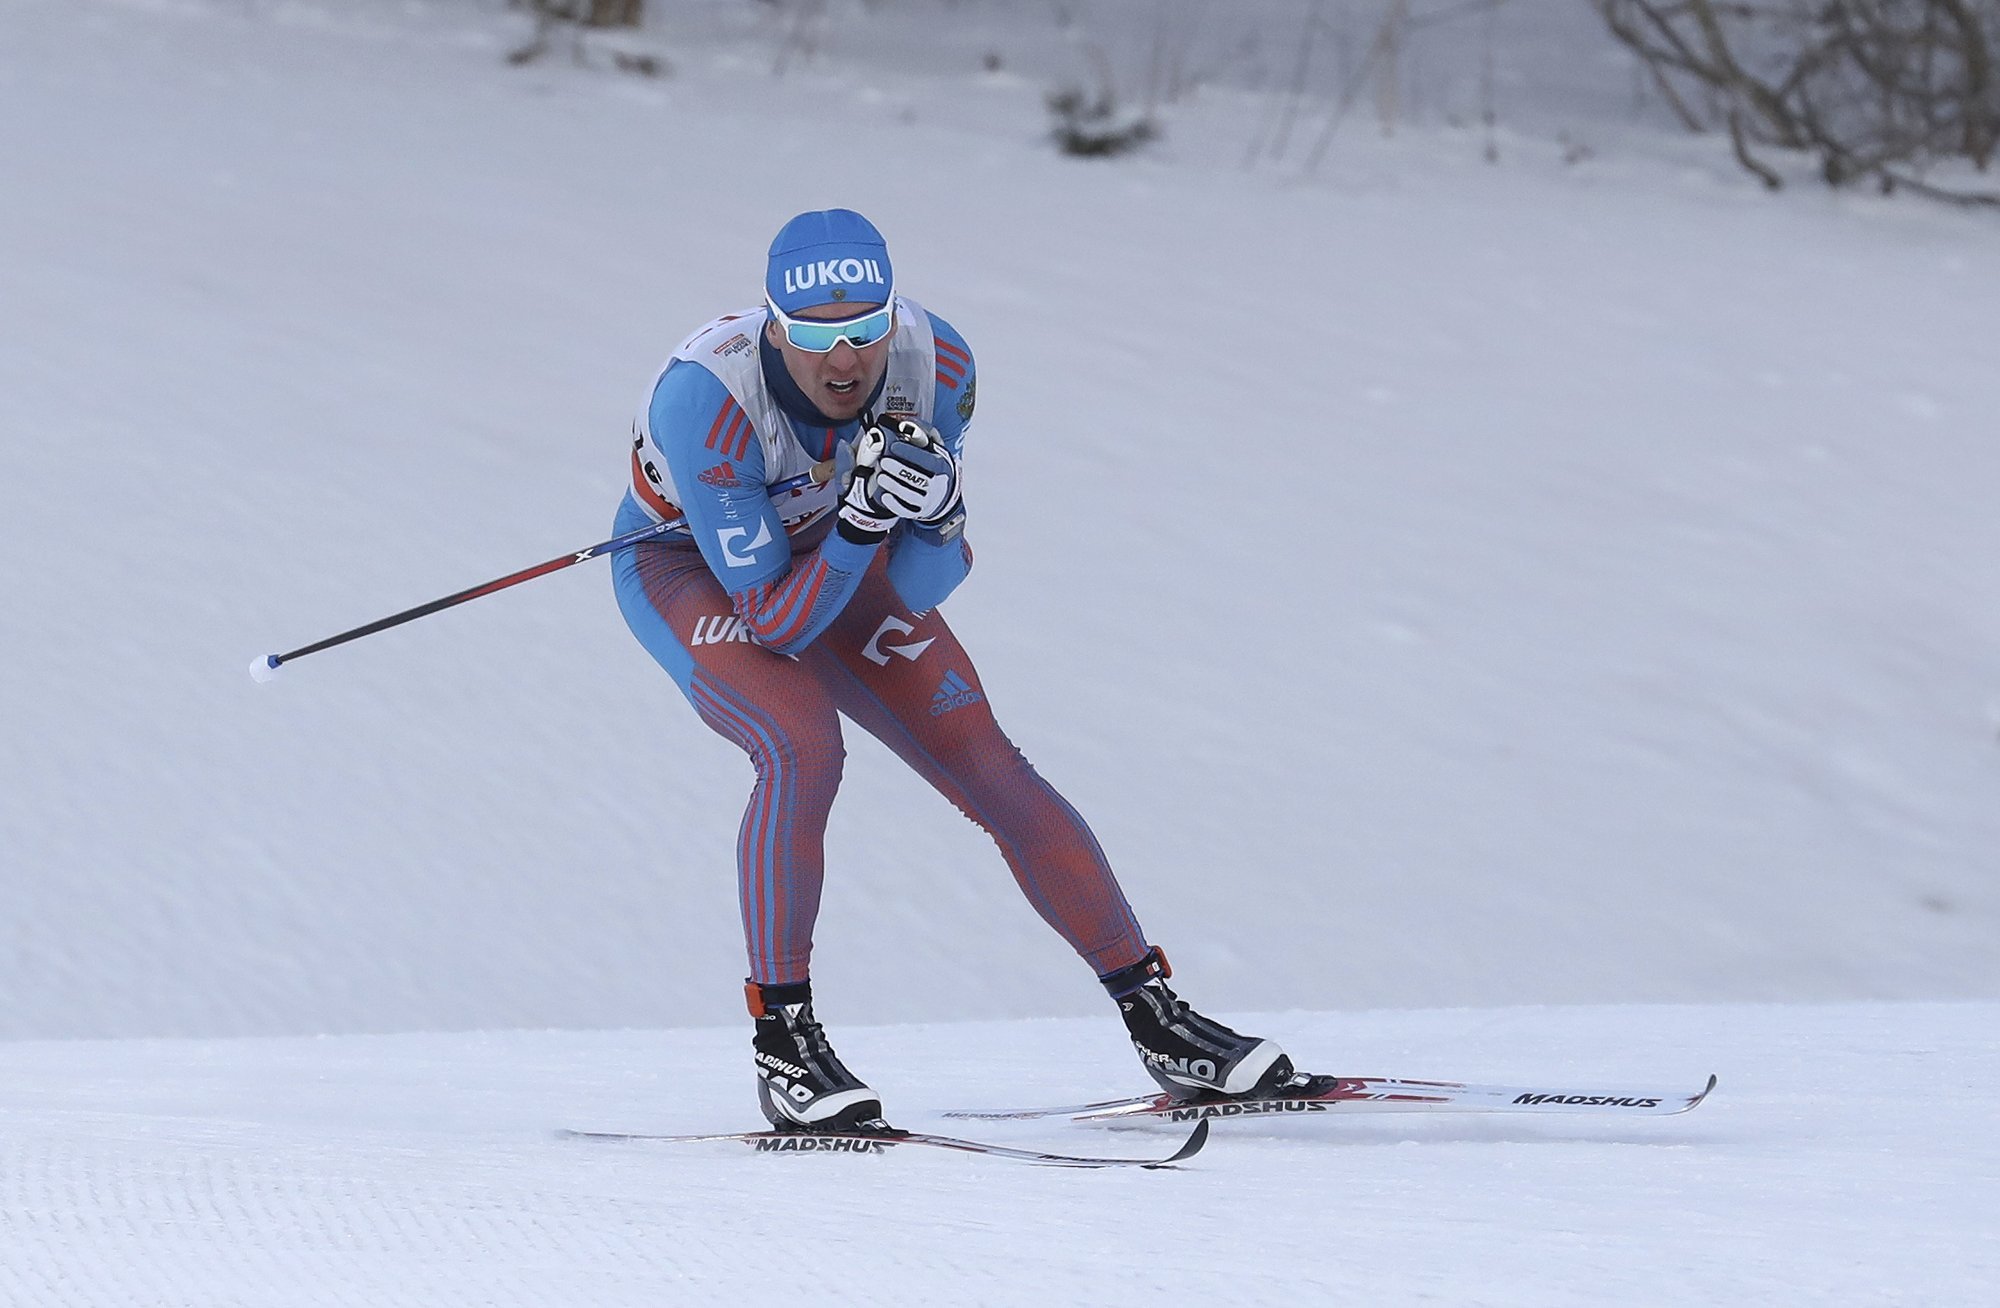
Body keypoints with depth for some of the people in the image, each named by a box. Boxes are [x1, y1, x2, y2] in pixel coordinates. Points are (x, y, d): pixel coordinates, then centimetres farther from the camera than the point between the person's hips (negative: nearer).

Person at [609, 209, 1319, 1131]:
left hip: (838, 559, 4)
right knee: (804, 746, -31)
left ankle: (1157, 1022, 4)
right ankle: (782, 1041, -18)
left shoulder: (935, 365, -26)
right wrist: (862, 518, -46)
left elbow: (913, 598, -20)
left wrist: (932, 516, -40)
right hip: (684, 571, -4)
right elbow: (774, 621, -33)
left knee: (987, 762, -6)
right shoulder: (707, 400, -38)